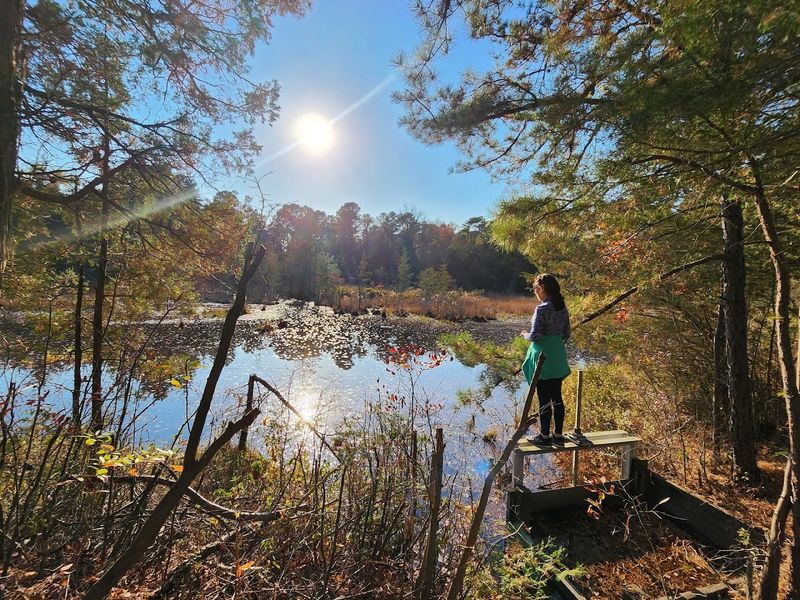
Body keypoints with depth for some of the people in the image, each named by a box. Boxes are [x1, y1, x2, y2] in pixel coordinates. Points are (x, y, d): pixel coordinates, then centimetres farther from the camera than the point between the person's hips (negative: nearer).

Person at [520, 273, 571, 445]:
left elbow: (535, 336, -19)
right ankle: (558, 434, 25)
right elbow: (566, 335, 12)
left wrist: (525, 334, 0)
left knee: (544, 399, 3)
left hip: (543, 356, -8)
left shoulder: (542, 309, -17)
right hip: (558, 357, 8)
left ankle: (544, 436, 13)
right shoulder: (563, 308, 7)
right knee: (557, 397, 15)